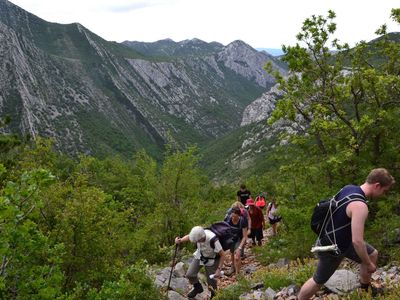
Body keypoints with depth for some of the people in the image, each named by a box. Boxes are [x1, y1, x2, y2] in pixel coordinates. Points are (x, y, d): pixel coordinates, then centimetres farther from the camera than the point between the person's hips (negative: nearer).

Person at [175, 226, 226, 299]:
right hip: (200, 255, 4)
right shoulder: (198, 233, -28)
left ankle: (213, 293, 35)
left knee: (211, 280, 2)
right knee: (190, 275, -1)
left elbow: (223, 255, -28)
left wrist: (219, 269, -29)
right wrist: (180, 240, -24)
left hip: (211, 259, -4)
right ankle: (198, 288, 29)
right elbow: (188, 237, -5)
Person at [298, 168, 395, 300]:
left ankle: (365, 288, 40)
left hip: (341, 239, 9)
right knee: (318, 281, 10)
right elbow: (357, 241, -33)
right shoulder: (360, 206, -33)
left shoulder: (349, 188, -5)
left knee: (372, 254, 20)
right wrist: (369, 264, -17)